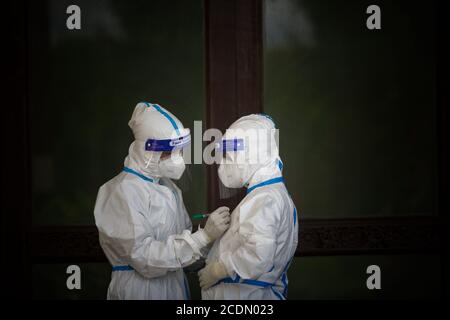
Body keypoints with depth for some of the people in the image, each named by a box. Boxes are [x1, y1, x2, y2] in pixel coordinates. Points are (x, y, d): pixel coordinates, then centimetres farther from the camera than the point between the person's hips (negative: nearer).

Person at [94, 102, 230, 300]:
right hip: (140, 289, -8)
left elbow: (183, 237, 9)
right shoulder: (123, 192, -16)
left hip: (175, 286, 8)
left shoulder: (167, 186, 11)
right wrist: (204, 236, -26)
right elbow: (143, 257, -22)